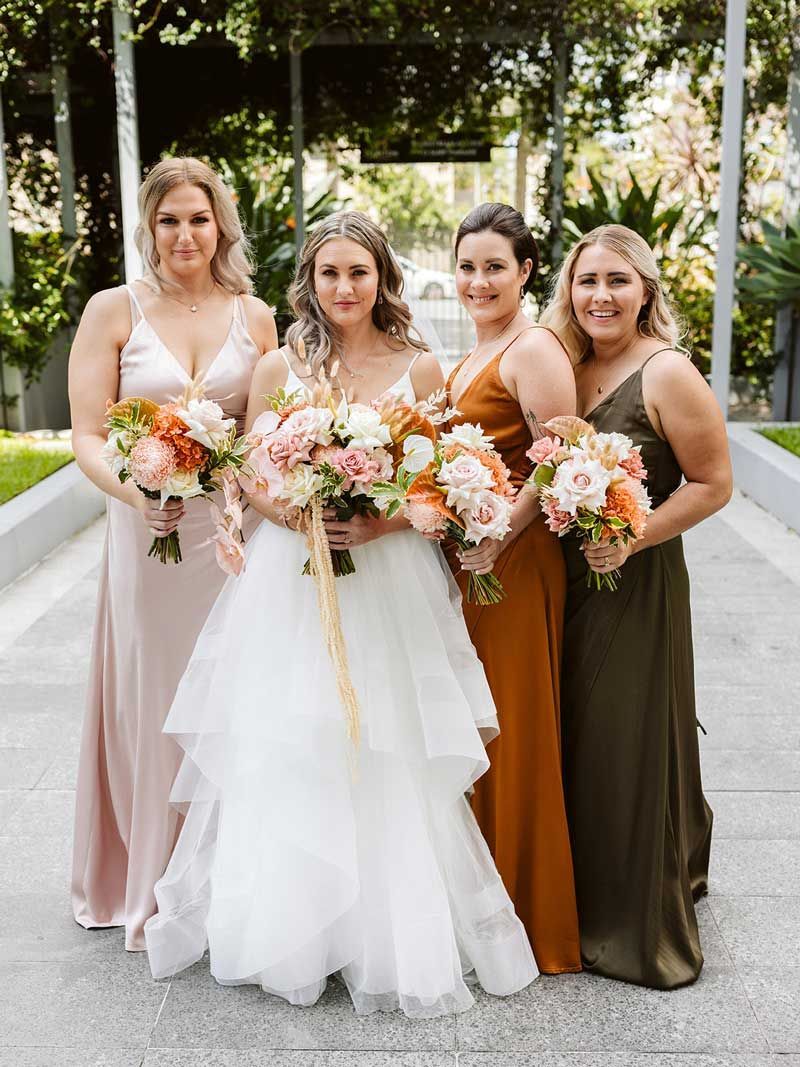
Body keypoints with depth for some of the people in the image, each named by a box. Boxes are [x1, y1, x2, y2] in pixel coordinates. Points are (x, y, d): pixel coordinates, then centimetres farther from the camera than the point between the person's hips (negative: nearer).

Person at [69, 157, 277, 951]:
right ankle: (154, 889, 25)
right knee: (154, 701, 6)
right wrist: (135, 492, -25)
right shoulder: (113, 311, 0)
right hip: (148, 531, -2)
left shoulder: (253, 316, 7)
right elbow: (87, 437, -6)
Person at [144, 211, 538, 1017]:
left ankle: (397, 936, 20)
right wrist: (298, 517, -14)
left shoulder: (419, 368, 3)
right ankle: (291, 926, 23)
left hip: (391, 580, -1)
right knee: (286, 760, 4)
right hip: (292, 582, 1)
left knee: (389, 764, 2)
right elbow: (250, 478, 5)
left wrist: (380, 525, -15)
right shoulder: (278, 368, 6)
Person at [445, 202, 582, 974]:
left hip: (513, 563, -9)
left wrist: (496, 541, -21)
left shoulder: (534, 351, -12)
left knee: (512, 732, 0)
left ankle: (530, 917, 17)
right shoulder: (473, 353, 17)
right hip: (462, 556, 9)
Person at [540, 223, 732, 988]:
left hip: (637, 588, -6)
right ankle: (587, 904, 35)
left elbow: (713, 483, -12)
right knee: (578, 744, 15)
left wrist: (631, 539, -21)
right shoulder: (570, 370, 7)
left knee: (631, 747, 3)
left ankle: (643, 930, 22)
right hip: (568, 582, 6)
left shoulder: (667, 374, -12)